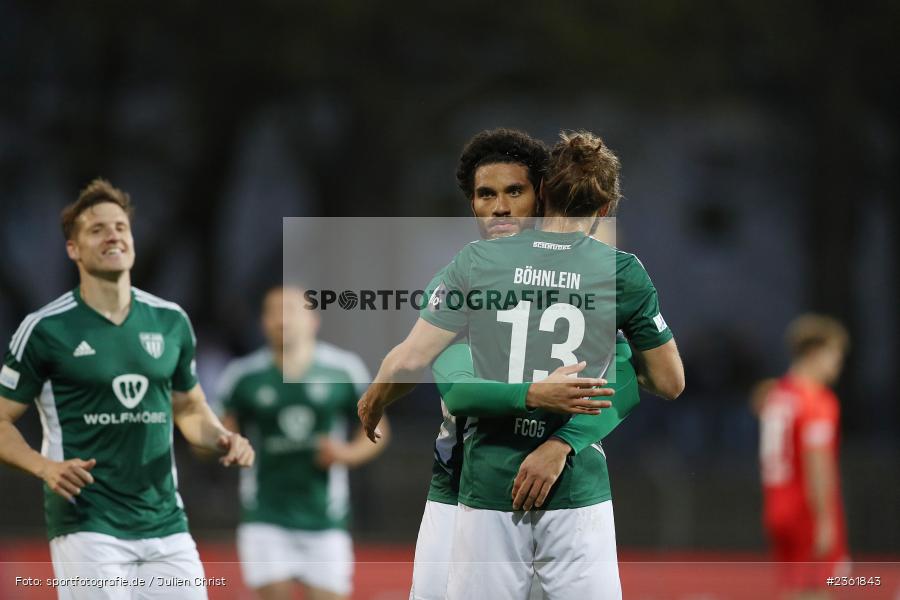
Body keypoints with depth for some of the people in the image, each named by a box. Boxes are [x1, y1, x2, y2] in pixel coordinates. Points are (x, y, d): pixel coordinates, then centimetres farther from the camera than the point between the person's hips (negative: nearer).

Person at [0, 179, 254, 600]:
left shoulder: (171, 321, 10)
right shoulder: (45, 329, -3)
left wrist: (223, 439, 1)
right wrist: (45, 467, -17)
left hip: (166, 523, 4)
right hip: (88, 528, -4)